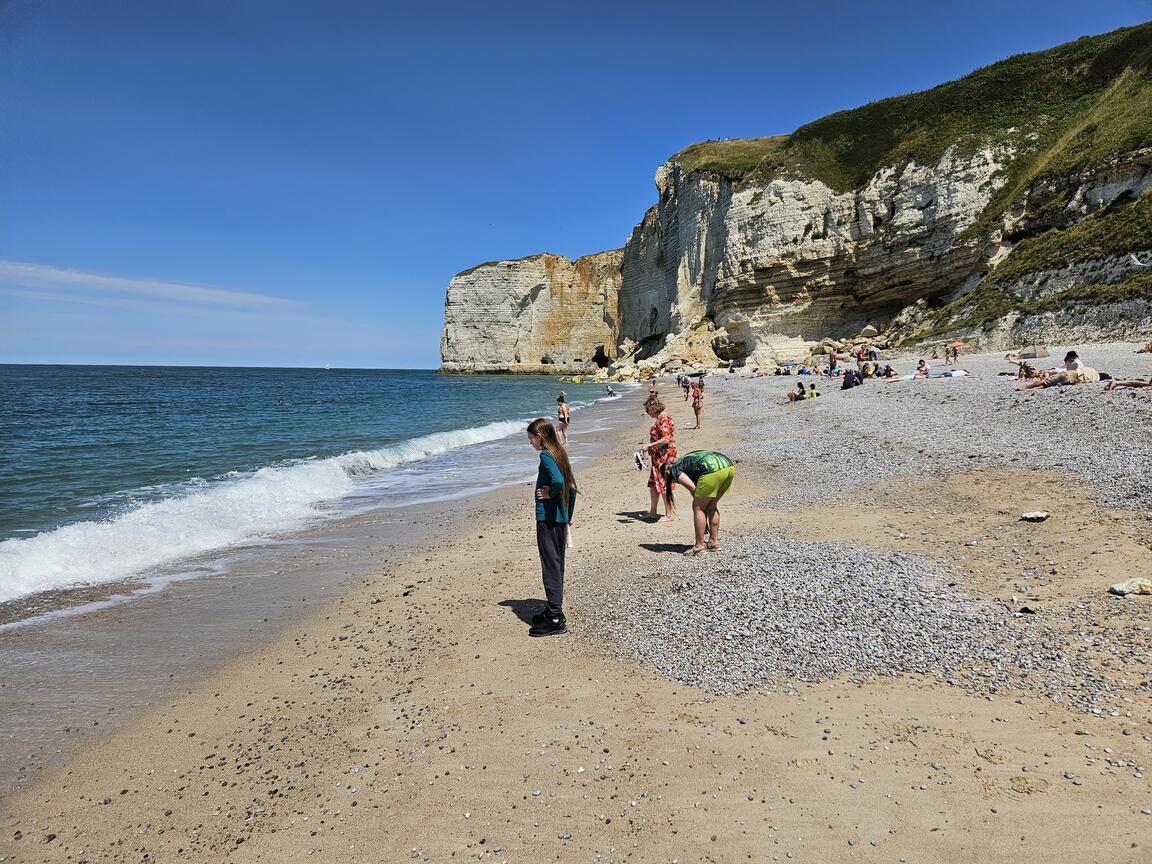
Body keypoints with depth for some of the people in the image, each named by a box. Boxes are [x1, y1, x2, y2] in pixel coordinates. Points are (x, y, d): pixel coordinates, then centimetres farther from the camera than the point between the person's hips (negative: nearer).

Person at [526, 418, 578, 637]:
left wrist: (549, 493, -13)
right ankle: (553, 609, 27)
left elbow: (558, 481, -32)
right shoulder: (560, 454, 12)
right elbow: (572, 487, 16)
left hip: (547, 519, -9)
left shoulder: (545, 456, -14)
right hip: (561, 519, 9)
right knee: (557, 565, 16)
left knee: (551, 566, -5)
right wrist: (569, 516, 21)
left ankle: (555, 619, -1)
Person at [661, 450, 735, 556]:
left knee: (698, 508, 7)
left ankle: (699, 546, 11)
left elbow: (692, 488, -1)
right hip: (729, 466, 9)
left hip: (712, 469, -8)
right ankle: (714, 542, 28)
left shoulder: (674, 470, 14)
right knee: (712, 506, 23)